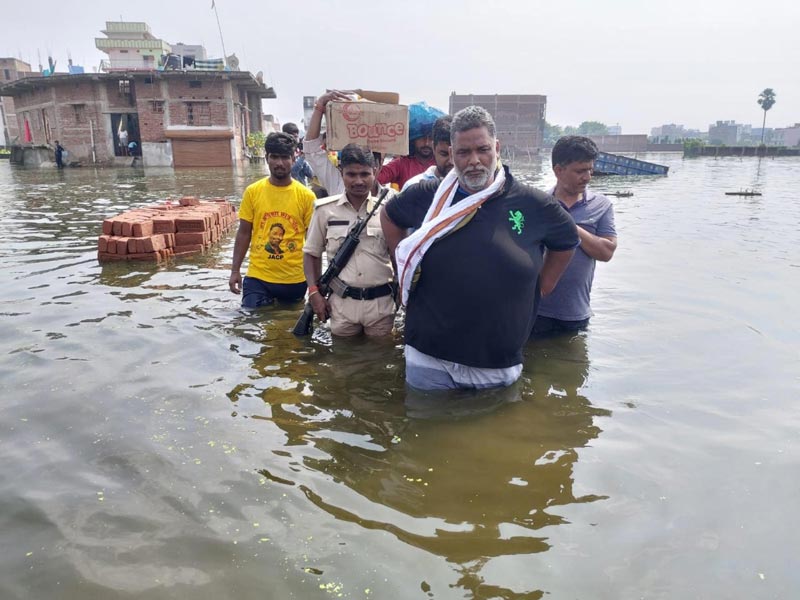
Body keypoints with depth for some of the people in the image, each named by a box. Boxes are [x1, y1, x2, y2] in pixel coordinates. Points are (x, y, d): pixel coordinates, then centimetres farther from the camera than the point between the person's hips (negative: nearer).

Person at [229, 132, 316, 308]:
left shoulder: (306, 196, -4)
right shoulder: (252, 192, -1)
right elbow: (244, 233, 4)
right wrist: (235, 270, 0)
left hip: (295, 279, 0)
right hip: (257, 277, 0)